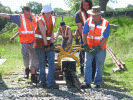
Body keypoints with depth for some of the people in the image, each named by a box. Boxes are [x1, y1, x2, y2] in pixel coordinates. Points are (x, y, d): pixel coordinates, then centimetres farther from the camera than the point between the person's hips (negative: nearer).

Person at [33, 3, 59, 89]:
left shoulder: (53, 19, 4)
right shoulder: (41, 21, -13)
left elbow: (52, 32, 2)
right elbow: (44, 34, -15)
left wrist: (51, 43, -4)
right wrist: (46, 45, -15)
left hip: (49, 42, 5)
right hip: (40, 43, -5)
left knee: (52, 63, -6)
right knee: (42, 64, -1)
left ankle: (51, 83, -8)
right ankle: (43, 82, 13)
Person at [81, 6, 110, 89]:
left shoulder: (106, 24, -11)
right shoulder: (88, 21, -6)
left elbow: (105, 38, -12)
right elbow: (84, 34, -5)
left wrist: (98, 48, -20)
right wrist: (85, 45, -16)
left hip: (100, 48, -1)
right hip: (89, 47, 1)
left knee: (100, 66, 5)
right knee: (87, 64, -6)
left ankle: (98, 83, 16)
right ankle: (87, 83, -5)